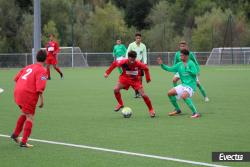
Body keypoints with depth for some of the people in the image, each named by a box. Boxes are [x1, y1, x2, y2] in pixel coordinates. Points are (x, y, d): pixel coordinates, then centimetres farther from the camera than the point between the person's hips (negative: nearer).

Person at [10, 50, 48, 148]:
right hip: (28, 95, -7)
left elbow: (16, 79, 21)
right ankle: (24, 142, -1)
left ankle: (15, 134, 28)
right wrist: (41, 99, -13)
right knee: (30, 117, 2)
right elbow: (40, 87, -17)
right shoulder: (42, 71, -5)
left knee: (25, 114, 26)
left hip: (17, 92, 7)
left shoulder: (28, 67, 17)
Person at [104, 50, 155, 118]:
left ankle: (151, 110, 9)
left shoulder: (138, 64, -27)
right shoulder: (123, 62, -27)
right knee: (116, 89, -21)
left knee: (143, 95, -12)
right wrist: (107, 72, -6)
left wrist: (148, 78, 2)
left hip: (135, 80, -1)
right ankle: (120, 104, 6)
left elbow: (145, 68, -6)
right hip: (125, 78, 1)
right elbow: (114, 63, -8)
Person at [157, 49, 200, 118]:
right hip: (183, 85, 8)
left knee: (184, 95, -35)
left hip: (190, 85, -8)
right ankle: (177, 110, 22)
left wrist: (187, 69, -24)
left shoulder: (190, 63, -11)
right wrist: (162, 64, -3)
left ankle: (195, 113, -31)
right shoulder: (179, 65, 8)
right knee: (170, 93, 7)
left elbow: (195, 72, -20)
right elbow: (170, 69, 7)